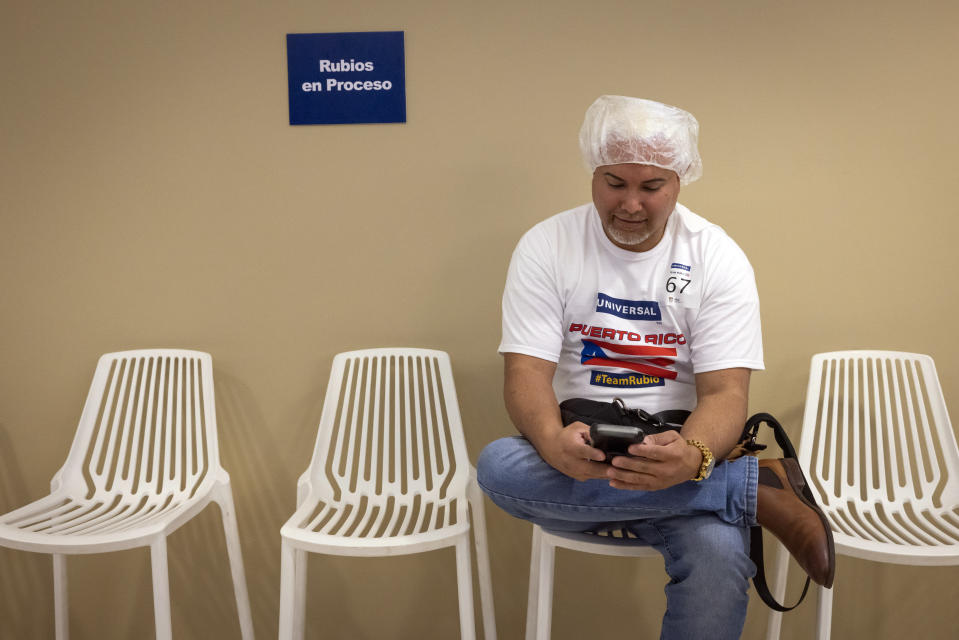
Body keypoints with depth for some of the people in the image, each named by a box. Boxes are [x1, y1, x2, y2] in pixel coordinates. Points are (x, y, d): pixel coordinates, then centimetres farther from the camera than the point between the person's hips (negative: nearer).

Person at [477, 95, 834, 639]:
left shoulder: (719, 259, -2)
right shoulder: (546, 247, -2)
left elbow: (725, 392, -9)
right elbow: (527, 373, -9)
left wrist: (692, 456, -33)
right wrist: (553, 440, -32)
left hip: (681, 458, -2)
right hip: (577, 457, 3)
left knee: (719, 558, -35)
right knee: (497, 466, -32)